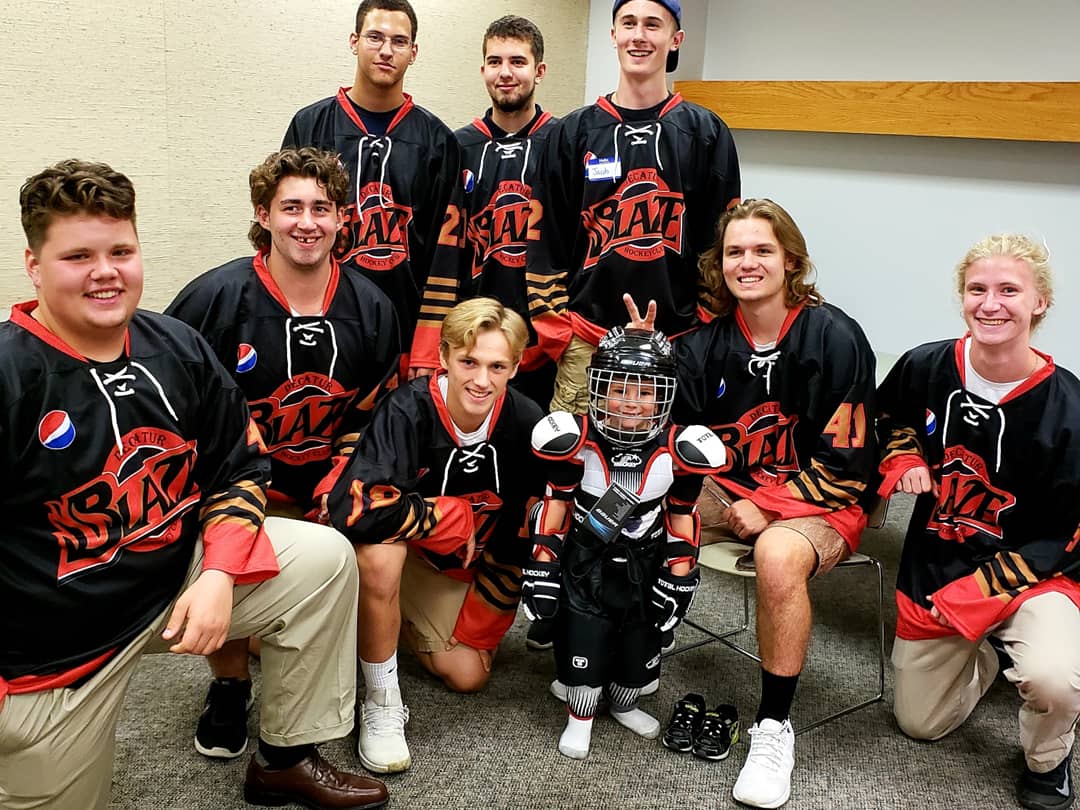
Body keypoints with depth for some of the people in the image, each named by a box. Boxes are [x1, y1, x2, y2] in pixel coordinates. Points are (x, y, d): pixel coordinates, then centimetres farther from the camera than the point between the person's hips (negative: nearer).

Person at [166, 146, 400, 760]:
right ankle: (230, 688, 6)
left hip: (322, 495, 3)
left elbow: (370, 420, 5)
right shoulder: (217, 297, -12)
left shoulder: (371, 309, -2)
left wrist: (332, 497, -6)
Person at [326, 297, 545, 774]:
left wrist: (478, 628, -4)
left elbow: (524, 537, -7)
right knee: (380, 553, -37)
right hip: (396, 547, -4)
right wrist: (453, 518, -30)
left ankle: (400, 619, 26)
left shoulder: (526, 424, -19)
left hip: (460, 566, 4)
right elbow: (354, 509, -44)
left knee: (467, 676, -4)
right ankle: (382, 705, -17)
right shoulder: (409, 410, -31)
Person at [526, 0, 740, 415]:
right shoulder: (573, 132, 8)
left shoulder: (705, 132, 6)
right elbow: (548, 240, 8)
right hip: (585, 340, 1)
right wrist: (553, 327, 2)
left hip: (677, 341, 0)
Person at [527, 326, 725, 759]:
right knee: (582, 646, 0)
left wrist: (680, 577, -1)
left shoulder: (675, 450, -13)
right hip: (585, 562, -2)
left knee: (640, 647, 13)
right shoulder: (577, 441, -16)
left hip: (644, 567, 2)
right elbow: (557, 502, -5)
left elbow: (681, 515, -1)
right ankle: (580, 719, 28)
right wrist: (541, 564, -5)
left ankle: (624, 705, 44)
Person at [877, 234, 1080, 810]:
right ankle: (984, 656, 48)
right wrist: (902, 458, -7)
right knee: (919, 724, 16)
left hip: (1031, 573, -3)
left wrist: (977, 592, -20)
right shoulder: (925, 367, -10)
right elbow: (888, 415, 14)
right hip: (933, 567, 4)